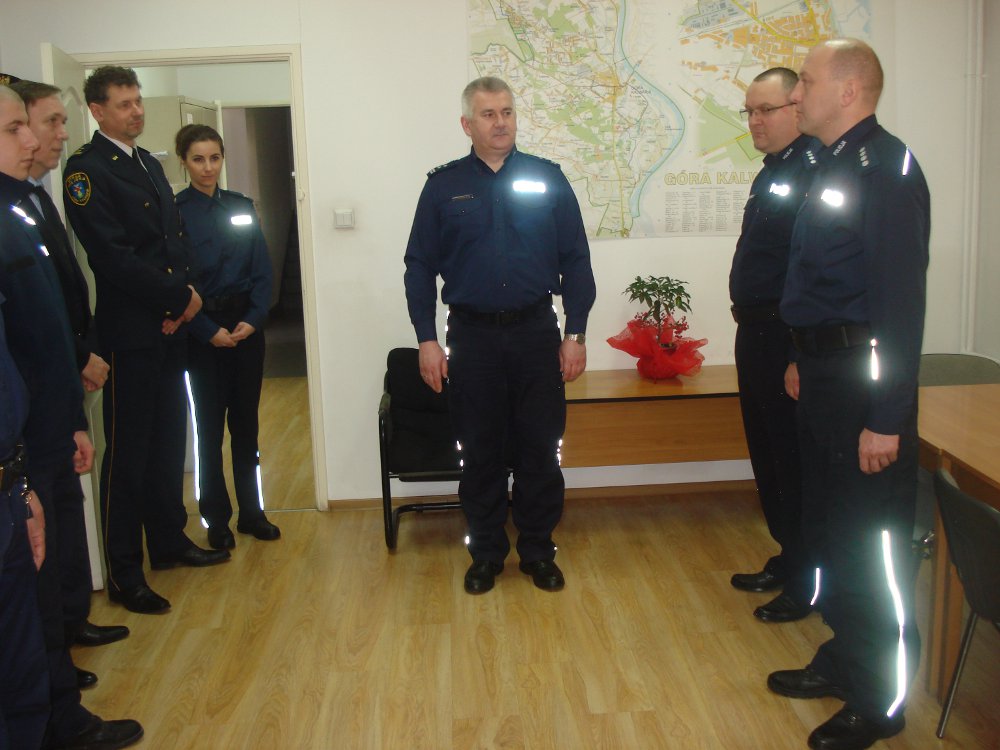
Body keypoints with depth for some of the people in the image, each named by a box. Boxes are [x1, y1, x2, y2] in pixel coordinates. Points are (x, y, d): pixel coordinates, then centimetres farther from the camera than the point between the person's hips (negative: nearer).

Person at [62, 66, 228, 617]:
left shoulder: (149, 164, 16)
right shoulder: (86, 169, -10)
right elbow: (112, 257, -19)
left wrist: (184, 297, -3)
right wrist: (182, 294, -13)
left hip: (170, 328, 8)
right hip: (129, 333, -8)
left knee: (168, 441, 16)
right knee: (128, 452, 0)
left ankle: (168, 541, 31)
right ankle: (123, 573, 11)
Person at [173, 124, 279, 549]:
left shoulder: (241, 207, 8)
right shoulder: (174, 211, -4)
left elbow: (262, 270, 5)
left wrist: (254, 318, -8)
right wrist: (209, 331, -14)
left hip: (246, 326, 4)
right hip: (203, 331, -3)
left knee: (246, 423, 9)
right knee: (210, 428, 3)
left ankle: (252, 512, 20)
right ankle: (217, 520, 15)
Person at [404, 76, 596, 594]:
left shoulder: (547, 179, 3)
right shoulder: (444, 185, 4)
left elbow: (576, 260, 3)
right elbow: (420, 266, 4)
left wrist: (576, 334, -1)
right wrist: (426, 340, -2)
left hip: (536, 332, 0)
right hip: (472, 335, 0)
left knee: (540, 449, 6)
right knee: (480, 452, 9)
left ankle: (538, 551, 23)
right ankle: (486, 553, 24)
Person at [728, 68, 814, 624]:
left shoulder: (812, 174, -18)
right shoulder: (771, 174, 14)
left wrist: (802, 357, -26)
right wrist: (751, 326, 17)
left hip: (787, 340, -10)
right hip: (755, 333, 10)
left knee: (794, 460, 1)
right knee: (767, 455, 19)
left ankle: (807, 582, 16)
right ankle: (788, 559, 34)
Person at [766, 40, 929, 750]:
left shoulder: (885, 167, -17)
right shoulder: (831, 165, 12)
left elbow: (902, 298, -22)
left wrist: (887, 419, -24)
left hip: (864, 375, -10)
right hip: (825, 368, 10)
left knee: (869, 544, 3)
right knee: (829, 530, 20)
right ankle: (844, 661, 38)